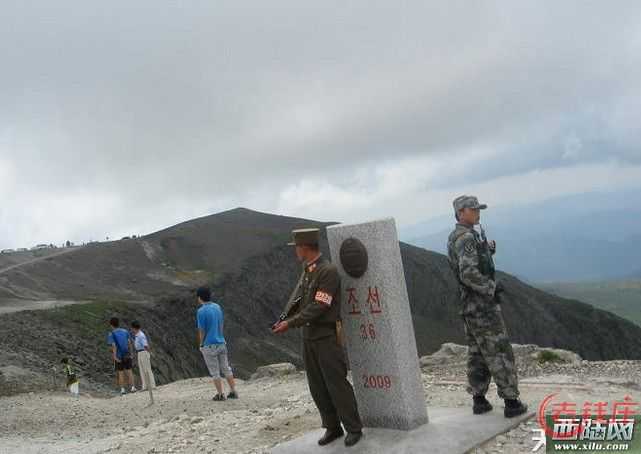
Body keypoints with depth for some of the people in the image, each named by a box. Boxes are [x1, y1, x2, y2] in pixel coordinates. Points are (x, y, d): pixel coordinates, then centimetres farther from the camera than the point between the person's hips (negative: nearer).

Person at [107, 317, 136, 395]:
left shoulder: (111, 334, -7)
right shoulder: (125, 331, 4)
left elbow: (113, 345, -16)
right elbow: (129, 343, 2)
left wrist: (114, 356, -18)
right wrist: (130, 353, 7)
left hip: (118, 356, -3)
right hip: (127, 355, 3)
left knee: (120, 373, 6)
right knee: (129, 371, 10)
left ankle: (122, 389, 6)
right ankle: (132, 387, 9)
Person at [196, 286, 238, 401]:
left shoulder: (201, 311, -15)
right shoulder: (217, 307, 5)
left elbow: (202, 331, -11)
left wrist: (201, 344, 3)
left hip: (209, 345, -6)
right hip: (221, 343, 6)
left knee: (215, 372, 4)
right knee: (226, 369, 13)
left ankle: (220, 394, 9)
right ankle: (233, 392, 16)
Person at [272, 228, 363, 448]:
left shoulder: (329, 271, -16)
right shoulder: (306, 271, 11)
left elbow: (318, 307, -20)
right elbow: (296, 299, 7)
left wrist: (291, 323, -21)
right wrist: (283, 320, -9)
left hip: (327, 337, -8)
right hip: (308, 337, 8)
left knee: (336, 384, -2)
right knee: (317, 386, 10)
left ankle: (354, 429, 10)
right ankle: (332, 427, 21)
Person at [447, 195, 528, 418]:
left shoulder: (454, 238, 12)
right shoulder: (467, 238, -18)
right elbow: (469, 274, -28)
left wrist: (487, 249, 6)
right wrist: (492, 287, -15)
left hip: (468, 306, 9)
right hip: (482, 305, -9)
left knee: (477, 353, 13)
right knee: (500, 353, -2)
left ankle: (479, 400, 18)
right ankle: (511, 402, 3)